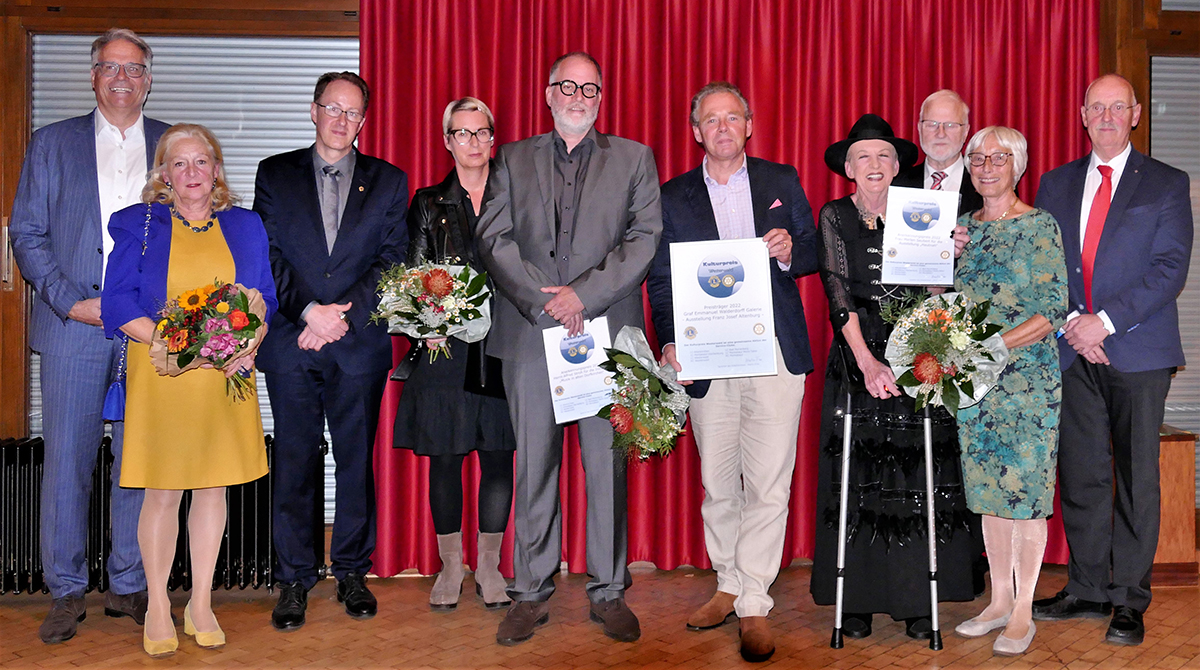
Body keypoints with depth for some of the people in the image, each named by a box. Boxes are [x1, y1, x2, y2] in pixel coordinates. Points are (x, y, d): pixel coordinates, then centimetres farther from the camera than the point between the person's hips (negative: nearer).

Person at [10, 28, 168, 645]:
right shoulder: (52, 143, 11)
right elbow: (27, 234, 6)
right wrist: (71, 301, -6)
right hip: (73, 323, 0)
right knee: (66, 458, 1)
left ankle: (129, 585, 16)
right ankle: (66, 591, 14)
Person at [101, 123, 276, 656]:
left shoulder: (245, 226, 11)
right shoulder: (138, 225, 5)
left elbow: (265, 301, 10)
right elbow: (118, 304, -3)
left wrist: (247, 347, -11)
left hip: (228, 377, 2)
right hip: (160, 376, -2)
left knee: (213, 487, 7)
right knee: (162, 491, 1)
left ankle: (201, 603, 19)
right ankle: (157, 607, 15)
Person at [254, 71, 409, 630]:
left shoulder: (388, 181, 10)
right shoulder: (275, 174, 10)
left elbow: (392, 260, 2)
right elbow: (268, 255, 2)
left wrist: (344, 315, -9)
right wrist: (310, 311, -11)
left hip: (360, 342, 0)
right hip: (291, 341, 0)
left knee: (356, 459, 6)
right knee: (294, 460, 3)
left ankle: (352, 572, 19)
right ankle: (295, 578, 14)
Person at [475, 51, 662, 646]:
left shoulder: (633, 159, 11)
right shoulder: (513, 160, 14)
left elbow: (645, 239, -1)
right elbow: (494, 239, 3)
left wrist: (583, 295, -12)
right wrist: (544, 302, -10)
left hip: (607, 330, -1)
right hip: (530, 333, 1)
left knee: (607, 465, 2)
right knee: (534, 467, 5)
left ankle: (609, 592, 14)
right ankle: (531, 593, 15)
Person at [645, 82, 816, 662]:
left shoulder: (782, 181, 11)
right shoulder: (673, 197, 9)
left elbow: (815, 252, 14)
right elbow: (661, 280, 6)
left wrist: (791, 251, -10)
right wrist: (669, 343, -8)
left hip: (774, 354, -1)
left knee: (767, 484, -3)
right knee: (717, 483, 10)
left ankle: (754, 604, 7)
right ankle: (728, 586, 26)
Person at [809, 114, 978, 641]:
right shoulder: (835, 217, 4)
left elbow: (931, 292, 5)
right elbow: (838, 293, -6)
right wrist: (868, 362, -15)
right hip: (856, 364, -1)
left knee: (916, 477, 1)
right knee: (858, 480, 0)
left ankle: (916, 600, 10)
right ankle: (857, 600, 8)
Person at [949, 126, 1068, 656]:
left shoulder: (1039, 226, -5)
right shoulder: (964, 227, 11)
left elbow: (1055, 308, -11)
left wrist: (998, 344, -21)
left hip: (1027, 374, -5)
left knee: (1027, 489, -2)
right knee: (987, 488, 10)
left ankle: (1022, 613, 9)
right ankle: (999, 600, 21)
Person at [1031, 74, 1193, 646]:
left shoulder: (1167, 185, 4)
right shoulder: (1056, 184, 13)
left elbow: (1170, 269, -6)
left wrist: (1106, 321, -15)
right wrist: (1070, 322, -7)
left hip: (1137, 351, -3)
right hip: (1072, 349, 3)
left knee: (1136, 479, 2)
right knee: (1080, 476, 7)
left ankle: (1129, 601, 11)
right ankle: (1087, 591, 18)